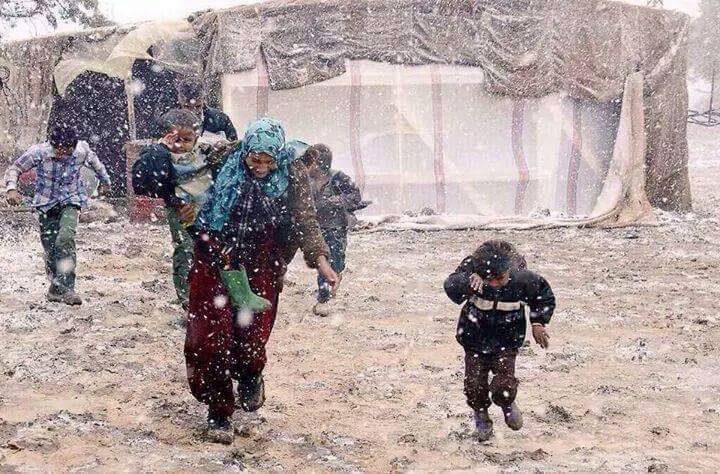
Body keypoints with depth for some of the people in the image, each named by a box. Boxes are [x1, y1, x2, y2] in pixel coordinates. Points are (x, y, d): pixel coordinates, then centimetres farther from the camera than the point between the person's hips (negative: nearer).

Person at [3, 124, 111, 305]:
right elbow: (14, 169, -9)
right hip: (47, 203, 1)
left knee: (65, 238, -23)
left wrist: (105, 181, 23)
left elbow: (95, 163, 8)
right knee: (50, 247, -1)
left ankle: (66, 287, -24)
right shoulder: (38, 152, -21)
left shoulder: (82, 151, -17)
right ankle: (56, 286, 19)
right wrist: (11, 189, -27)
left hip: (70, 201, -1)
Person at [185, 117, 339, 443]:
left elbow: (305, 221, -9)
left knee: (250, 335, -6)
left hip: (261, 266, 0)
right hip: (215, 258, 1)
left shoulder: (292, 175, -9)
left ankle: (250, 378, 32)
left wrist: (321, 261, -20)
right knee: (210, 334, -5)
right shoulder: (225, 163, -9)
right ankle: (219, 412, 13)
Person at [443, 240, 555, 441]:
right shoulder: (472, 270, -23)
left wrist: (538, 323, -8)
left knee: (504, 385, -13)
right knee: (474, 385, -2)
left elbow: (545, 297, 0)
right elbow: (451, 287, -41)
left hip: (506, 343, -1)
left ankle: (508, 405, 25)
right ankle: (481, 414, 32)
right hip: (475, 339, 1)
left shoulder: (522, 279, -21)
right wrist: (467, 282, -60)